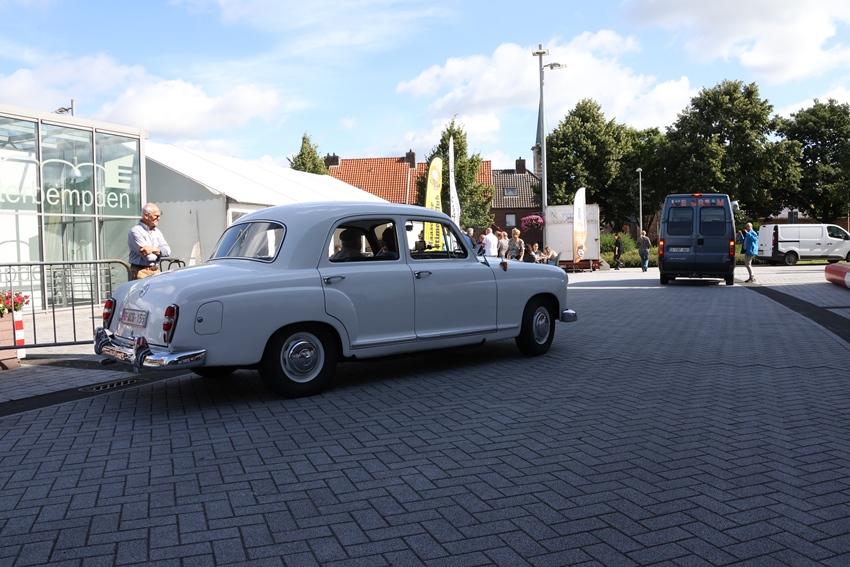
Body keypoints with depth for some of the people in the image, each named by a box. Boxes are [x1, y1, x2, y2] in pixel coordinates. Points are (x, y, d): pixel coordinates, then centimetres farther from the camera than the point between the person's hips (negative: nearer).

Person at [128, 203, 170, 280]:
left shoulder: (157, 232, 14)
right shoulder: (135, 231, -9)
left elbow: (167, 250, 3)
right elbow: (148, 256, -16)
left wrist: (154, 249, -15)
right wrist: (159, 251, 2)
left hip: (156, 271, 7)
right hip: (141, 272, -7)